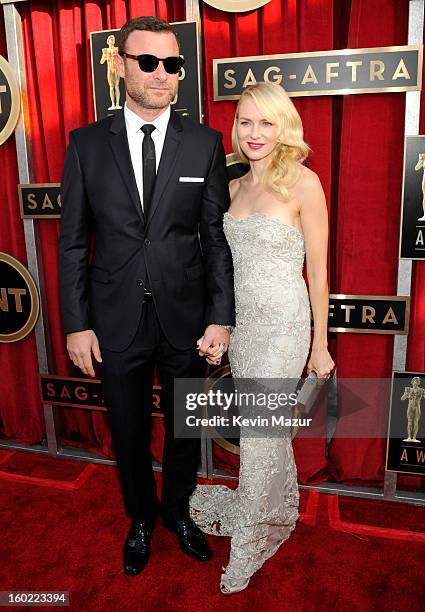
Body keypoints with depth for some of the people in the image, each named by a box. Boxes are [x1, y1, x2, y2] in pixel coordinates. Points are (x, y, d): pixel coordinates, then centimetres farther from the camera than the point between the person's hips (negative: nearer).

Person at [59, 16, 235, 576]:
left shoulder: (205, 143, -1)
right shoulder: (86, 144, -1)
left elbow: (216, 237, -1)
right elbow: (73, 242, 0)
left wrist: (221, 318, -7)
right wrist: (77, 324, -3)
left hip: (186, 319, 0)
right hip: (116, 321, 0)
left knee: (185, 428, 18)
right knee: (129, 433, 17)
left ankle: (177, 510, 46)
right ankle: (141, 518, 45)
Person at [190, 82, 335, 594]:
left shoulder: (302, 182, -10)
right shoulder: (236, 185, 8)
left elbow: (317, 269, -9)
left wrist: (320, 344, -6)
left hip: (283, 325, -6)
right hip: (241, 321, 6)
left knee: (258, 432, 1)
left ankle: (250, 541, 24)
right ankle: (279, 512, 42)